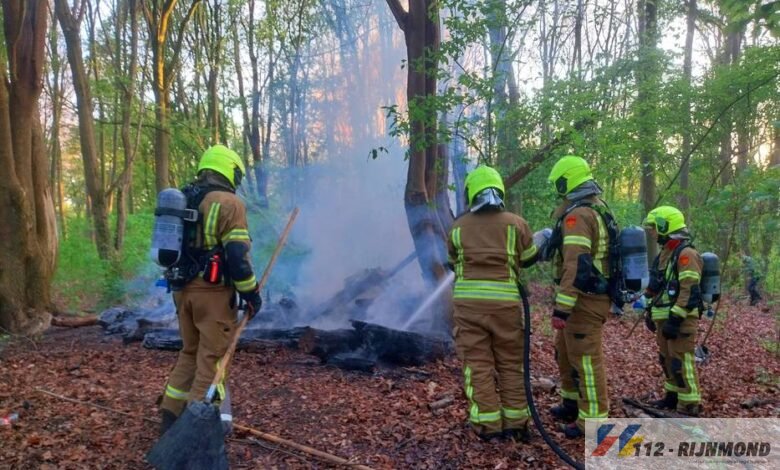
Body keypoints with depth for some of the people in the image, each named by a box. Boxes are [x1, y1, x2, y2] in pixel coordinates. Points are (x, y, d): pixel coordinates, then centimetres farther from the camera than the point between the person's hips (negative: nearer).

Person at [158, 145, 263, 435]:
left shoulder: (183, 201, 14)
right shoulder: (229, 203, -11)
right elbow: (237, 256, -17)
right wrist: (251, 293, -8)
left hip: (183, 289, 8)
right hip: (213, 291, -8)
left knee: (190, 352, 20)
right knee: (212, 357, 2)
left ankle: (171, 414, 23)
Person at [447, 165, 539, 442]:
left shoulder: (458, 227, 5)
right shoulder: (516, 223, 1)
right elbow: (529, 259, 14)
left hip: (468, 301, 0)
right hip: (505, 302, 0)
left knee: (478, 364, 6)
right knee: (511, 364, 13)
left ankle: (489, 426, 9)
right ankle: (515, 423, 20)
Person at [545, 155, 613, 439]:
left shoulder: (577, 215, -18)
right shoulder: (599, 210, 13)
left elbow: (576, 266, -26)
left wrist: (562, 308, -26)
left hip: (583, 301, -10)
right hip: (594, 296, 10)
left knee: (586, 359, -1)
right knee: (566, 353, 22)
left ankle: (593, 421, 10)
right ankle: (573, 404, 36)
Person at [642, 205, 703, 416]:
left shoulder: (686, 253, -15)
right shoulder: (665, 253, 16)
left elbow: (690, 291, -22)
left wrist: (675, 319, -25)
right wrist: (650, 312, 21)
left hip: (680, 319, -10)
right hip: (664, 317, 10)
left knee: (681, 362, -7)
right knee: (666, 359, 17)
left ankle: (689, 406, 0)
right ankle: (673, 397, 29)